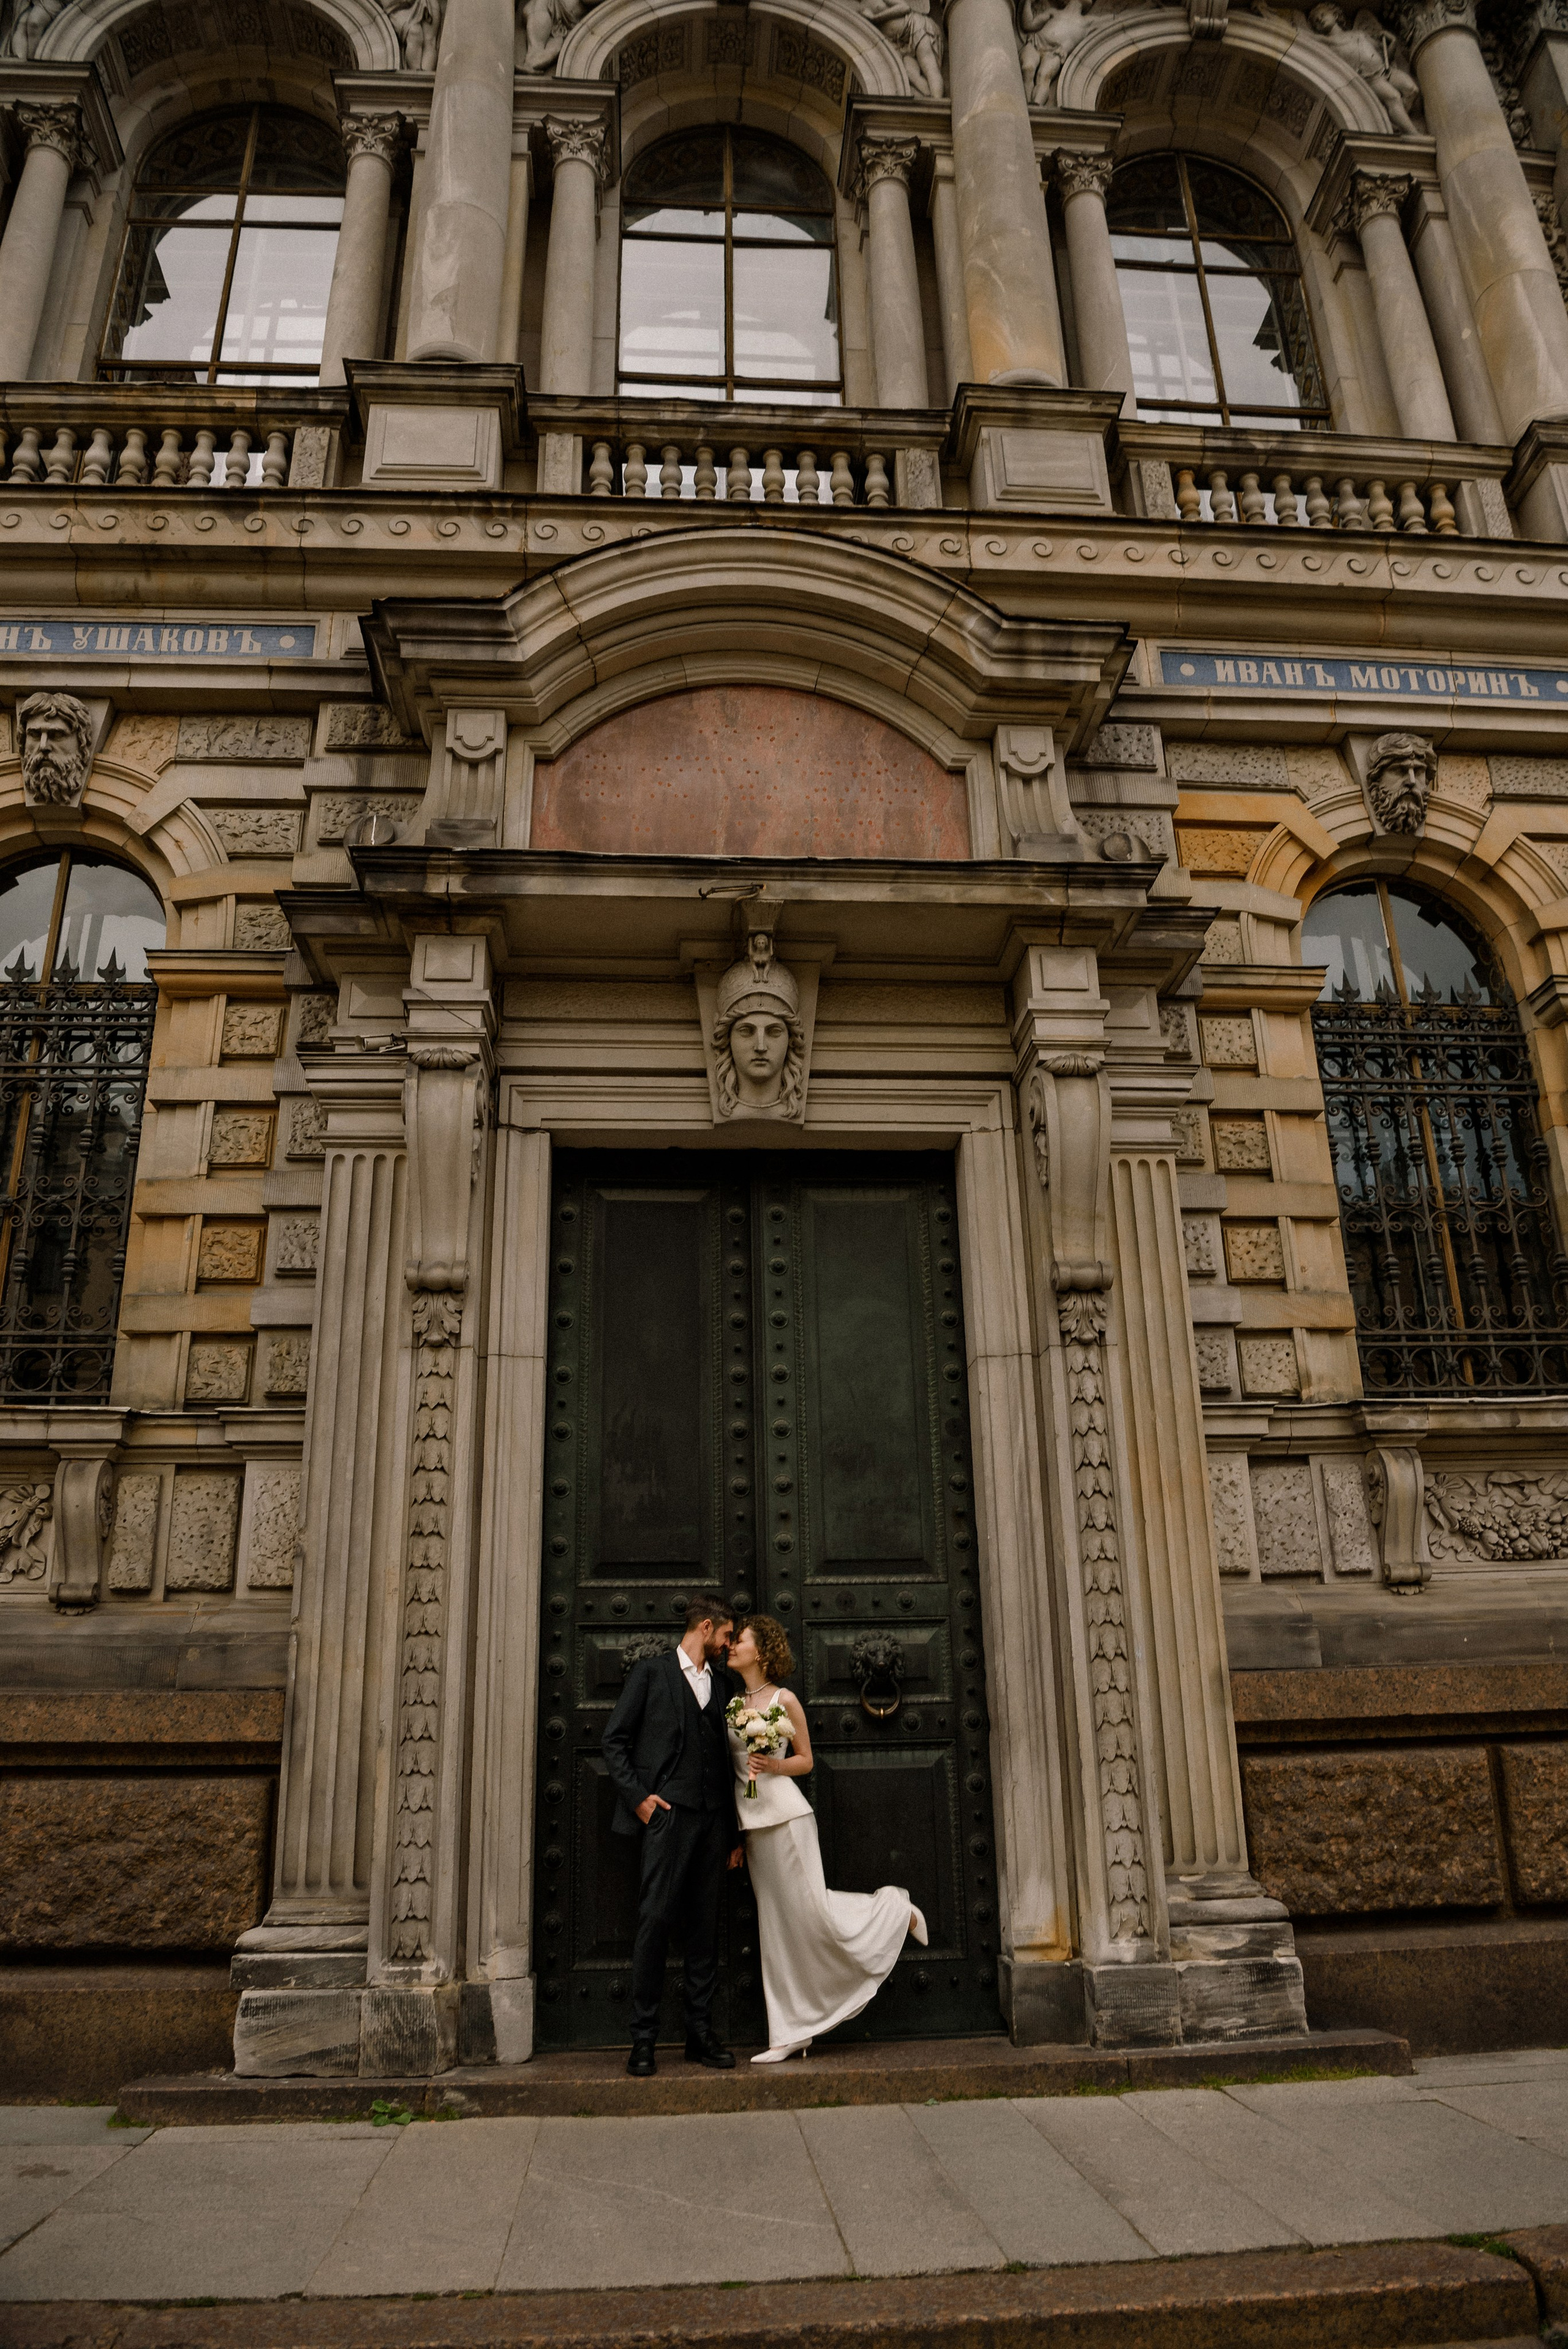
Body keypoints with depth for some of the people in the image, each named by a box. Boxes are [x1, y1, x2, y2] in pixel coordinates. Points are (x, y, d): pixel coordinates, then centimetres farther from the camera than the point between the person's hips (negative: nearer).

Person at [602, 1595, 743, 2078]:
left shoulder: (721, 1682, 18)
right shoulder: (651, 1671, 4)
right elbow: (614, 1740, 1)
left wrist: (734, 1830, 16)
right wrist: (637, 1795, -10)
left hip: (712, 1819, 5)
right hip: (668, 1813, -5)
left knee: (704, 1926, 7)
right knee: (655, 1921, -7)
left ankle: (701, 2034, 15)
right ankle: (643, 2040, 2)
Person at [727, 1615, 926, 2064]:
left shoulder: (784, 1699, -6)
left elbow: (806, 1760, 2)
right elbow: (729, 1760, 15)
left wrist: (775, 1766, -18)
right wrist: (733, 1833, 9)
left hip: (785, 1814, -5)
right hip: (752, 1821, 5)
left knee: (811, 1910, -4)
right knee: (777, 1925, 8)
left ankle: (895, 1908, 21)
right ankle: (790, 2033, 15)